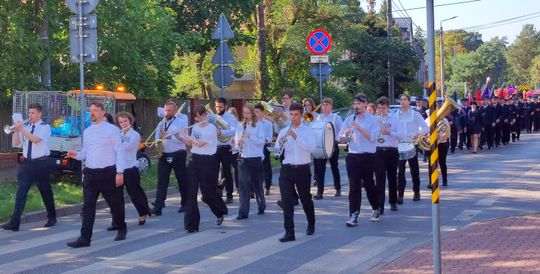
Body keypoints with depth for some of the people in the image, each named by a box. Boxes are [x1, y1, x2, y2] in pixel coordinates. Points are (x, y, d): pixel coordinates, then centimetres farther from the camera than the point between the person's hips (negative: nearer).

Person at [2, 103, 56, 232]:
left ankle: (51, 218, 29)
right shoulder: (25, 127, 9)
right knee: (21, 192, -5)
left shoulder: (45, 127, -5)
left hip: (41, 164, -4)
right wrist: (16, 130, -11)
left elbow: (35, 139, -22)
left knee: (46, 192, 9)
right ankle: (14, 222, -9)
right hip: (26, 163, 4)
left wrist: (21, 129, -24)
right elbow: (15, 143, 4)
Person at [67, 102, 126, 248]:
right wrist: (76, 155, -6)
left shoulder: (111, 129, -5)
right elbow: (85, 152, 17)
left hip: (108, 173, -4)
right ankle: (85, 238, -4)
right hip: (90, 173, 4)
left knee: (115, 203, 10)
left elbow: (119, 151, -8)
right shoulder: (87, 131, 13)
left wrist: (120, 172, -14)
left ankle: (121, 229, 33)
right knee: (88, 206, -3)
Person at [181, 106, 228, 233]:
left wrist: (186, 135, -12)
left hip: (208, 161, -6)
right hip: (194, 160, 6)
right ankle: (191, 224, 2)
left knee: (208, 192, 5)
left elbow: (200, 143, -22)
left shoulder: (211, 128, -13)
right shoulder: (195, 127, 9)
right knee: (190, 192, -2)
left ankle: (220, 212, 36)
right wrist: (180, 136, 2)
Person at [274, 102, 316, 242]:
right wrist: (280, 143, -23)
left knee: (305, 199, 14)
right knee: (286, 200, -8)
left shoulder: (308, 131, 0)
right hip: (287, 169, 1)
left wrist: (296, 138, -24)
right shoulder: (284, 131, 6)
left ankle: (311, 224, 38)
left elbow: (311, 148, -16)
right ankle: (289, 232, -6)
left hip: (303, 169, -1)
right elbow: (277, 149, -1)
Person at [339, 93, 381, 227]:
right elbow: (340, 137, 4)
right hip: (352, 156, 2)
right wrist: (346, 134, -18)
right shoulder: (349, 119, 8)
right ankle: (354, 216, -2)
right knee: (354, 186, -2)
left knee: (369, 184, 9)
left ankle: (375, 210, 30)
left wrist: (359, 128, -23)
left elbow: (373, 138, -14)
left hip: (368, 157, -2)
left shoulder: (372, 119, -2)